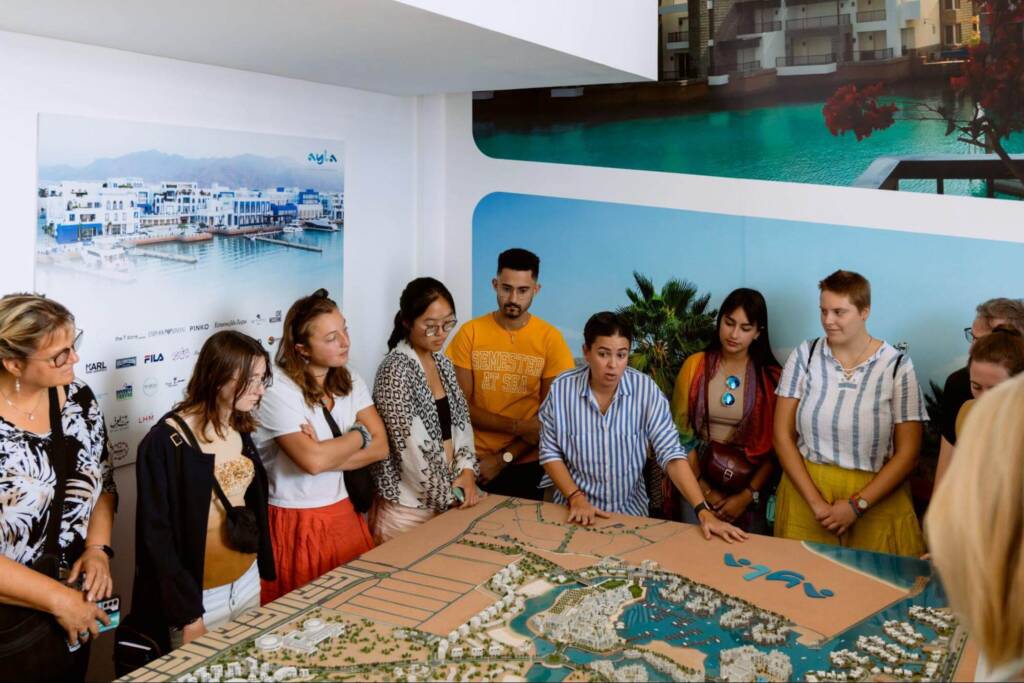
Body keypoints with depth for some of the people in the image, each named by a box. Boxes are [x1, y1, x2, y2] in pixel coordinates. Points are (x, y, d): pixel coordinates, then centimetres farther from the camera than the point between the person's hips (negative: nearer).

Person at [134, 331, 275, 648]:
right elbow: (156, 535, -16)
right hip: (198, 595, -6)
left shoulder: (240, 430, 2)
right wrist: (188, 615, -16)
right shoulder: (166, 442, -18)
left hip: (248, 583, 6)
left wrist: (262, 571, 13)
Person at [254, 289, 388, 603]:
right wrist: (360, 435, -10)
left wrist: (327, 453, -17)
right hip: (296, 524, -5)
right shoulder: (278, 391, -16)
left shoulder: (350, 381, 4)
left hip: (344, 515, 6)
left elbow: (380, 447, -3)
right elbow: (313, 461, -26)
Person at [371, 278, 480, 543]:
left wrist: (467, 471, -4)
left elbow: (461, 421, 11)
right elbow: (411, 447, -19)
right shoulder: (396, 369, -17)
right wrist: (449, 493, -12)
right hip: (408, 505, -7)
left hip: (447, 498, 7)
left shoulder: (442, 362, 7)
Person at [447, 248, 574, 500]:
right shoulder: (470, 333, -4)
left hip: (526, 465, 0)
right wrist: (518, 426, -18)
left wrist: (503, 458, -12)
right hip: (476, 461, 0)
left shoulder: (550, 338, -6)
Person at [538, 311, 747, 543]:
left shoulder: (646, 390, -10)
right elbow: (550, 452, 0)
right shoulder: (561, 389, -8)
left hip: (629, 511, 0)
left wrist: (703, 511, -20)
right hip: (576, 509, 0)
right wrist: (576, 498, -13)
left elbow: (671, 454, -11)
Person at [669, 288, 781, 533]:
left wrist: (747, 496, -10)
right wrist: (706, 491, -7)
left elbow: (775, 447, -3)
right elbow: (681, 433, -3)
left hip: (750, 486, 0)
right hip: (698, 484, 0)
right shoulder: (695, 366, -3)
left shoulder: (771, 376, -3)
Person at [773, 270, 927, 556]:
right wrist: (815, 501, -9)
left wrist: (857, 505, -13)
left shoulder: (897, 366, -6)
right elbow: (783, 435, -1)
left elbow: (907, 453, -5)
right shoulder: (805, 356, -1)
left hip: (876, 499, -1)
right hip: (805, 490, 1)